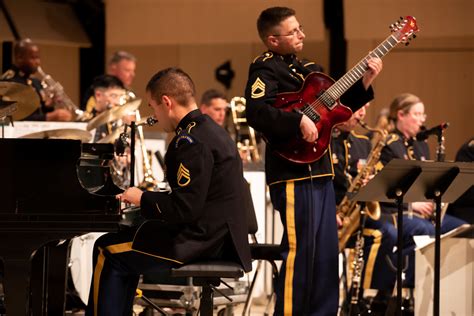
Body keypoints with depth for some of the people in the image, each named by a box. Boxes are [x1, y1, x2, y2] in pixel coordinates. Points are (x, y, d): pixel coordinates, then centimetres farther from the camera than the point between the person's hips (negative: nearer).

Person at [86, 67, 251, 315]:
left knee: (107, 252, -2)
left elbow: (184, 209, -23)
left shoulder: (192, 141, -18)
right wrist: (147, 198, 11)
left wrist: (142, 199, -9)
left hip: (201, 242, -10)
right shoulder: (210, 130, 14)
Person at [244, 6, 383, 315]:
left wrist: (364, 82, 10)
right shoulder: (266, 69, -8)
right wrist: (299, 120, -28)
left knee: (326, 251, 11)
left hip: (319, 170, 9)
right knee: (299, 249, -10)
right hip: (293, 173, -9)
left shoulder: (308, 69, 18)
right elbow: (256, 112, -25)